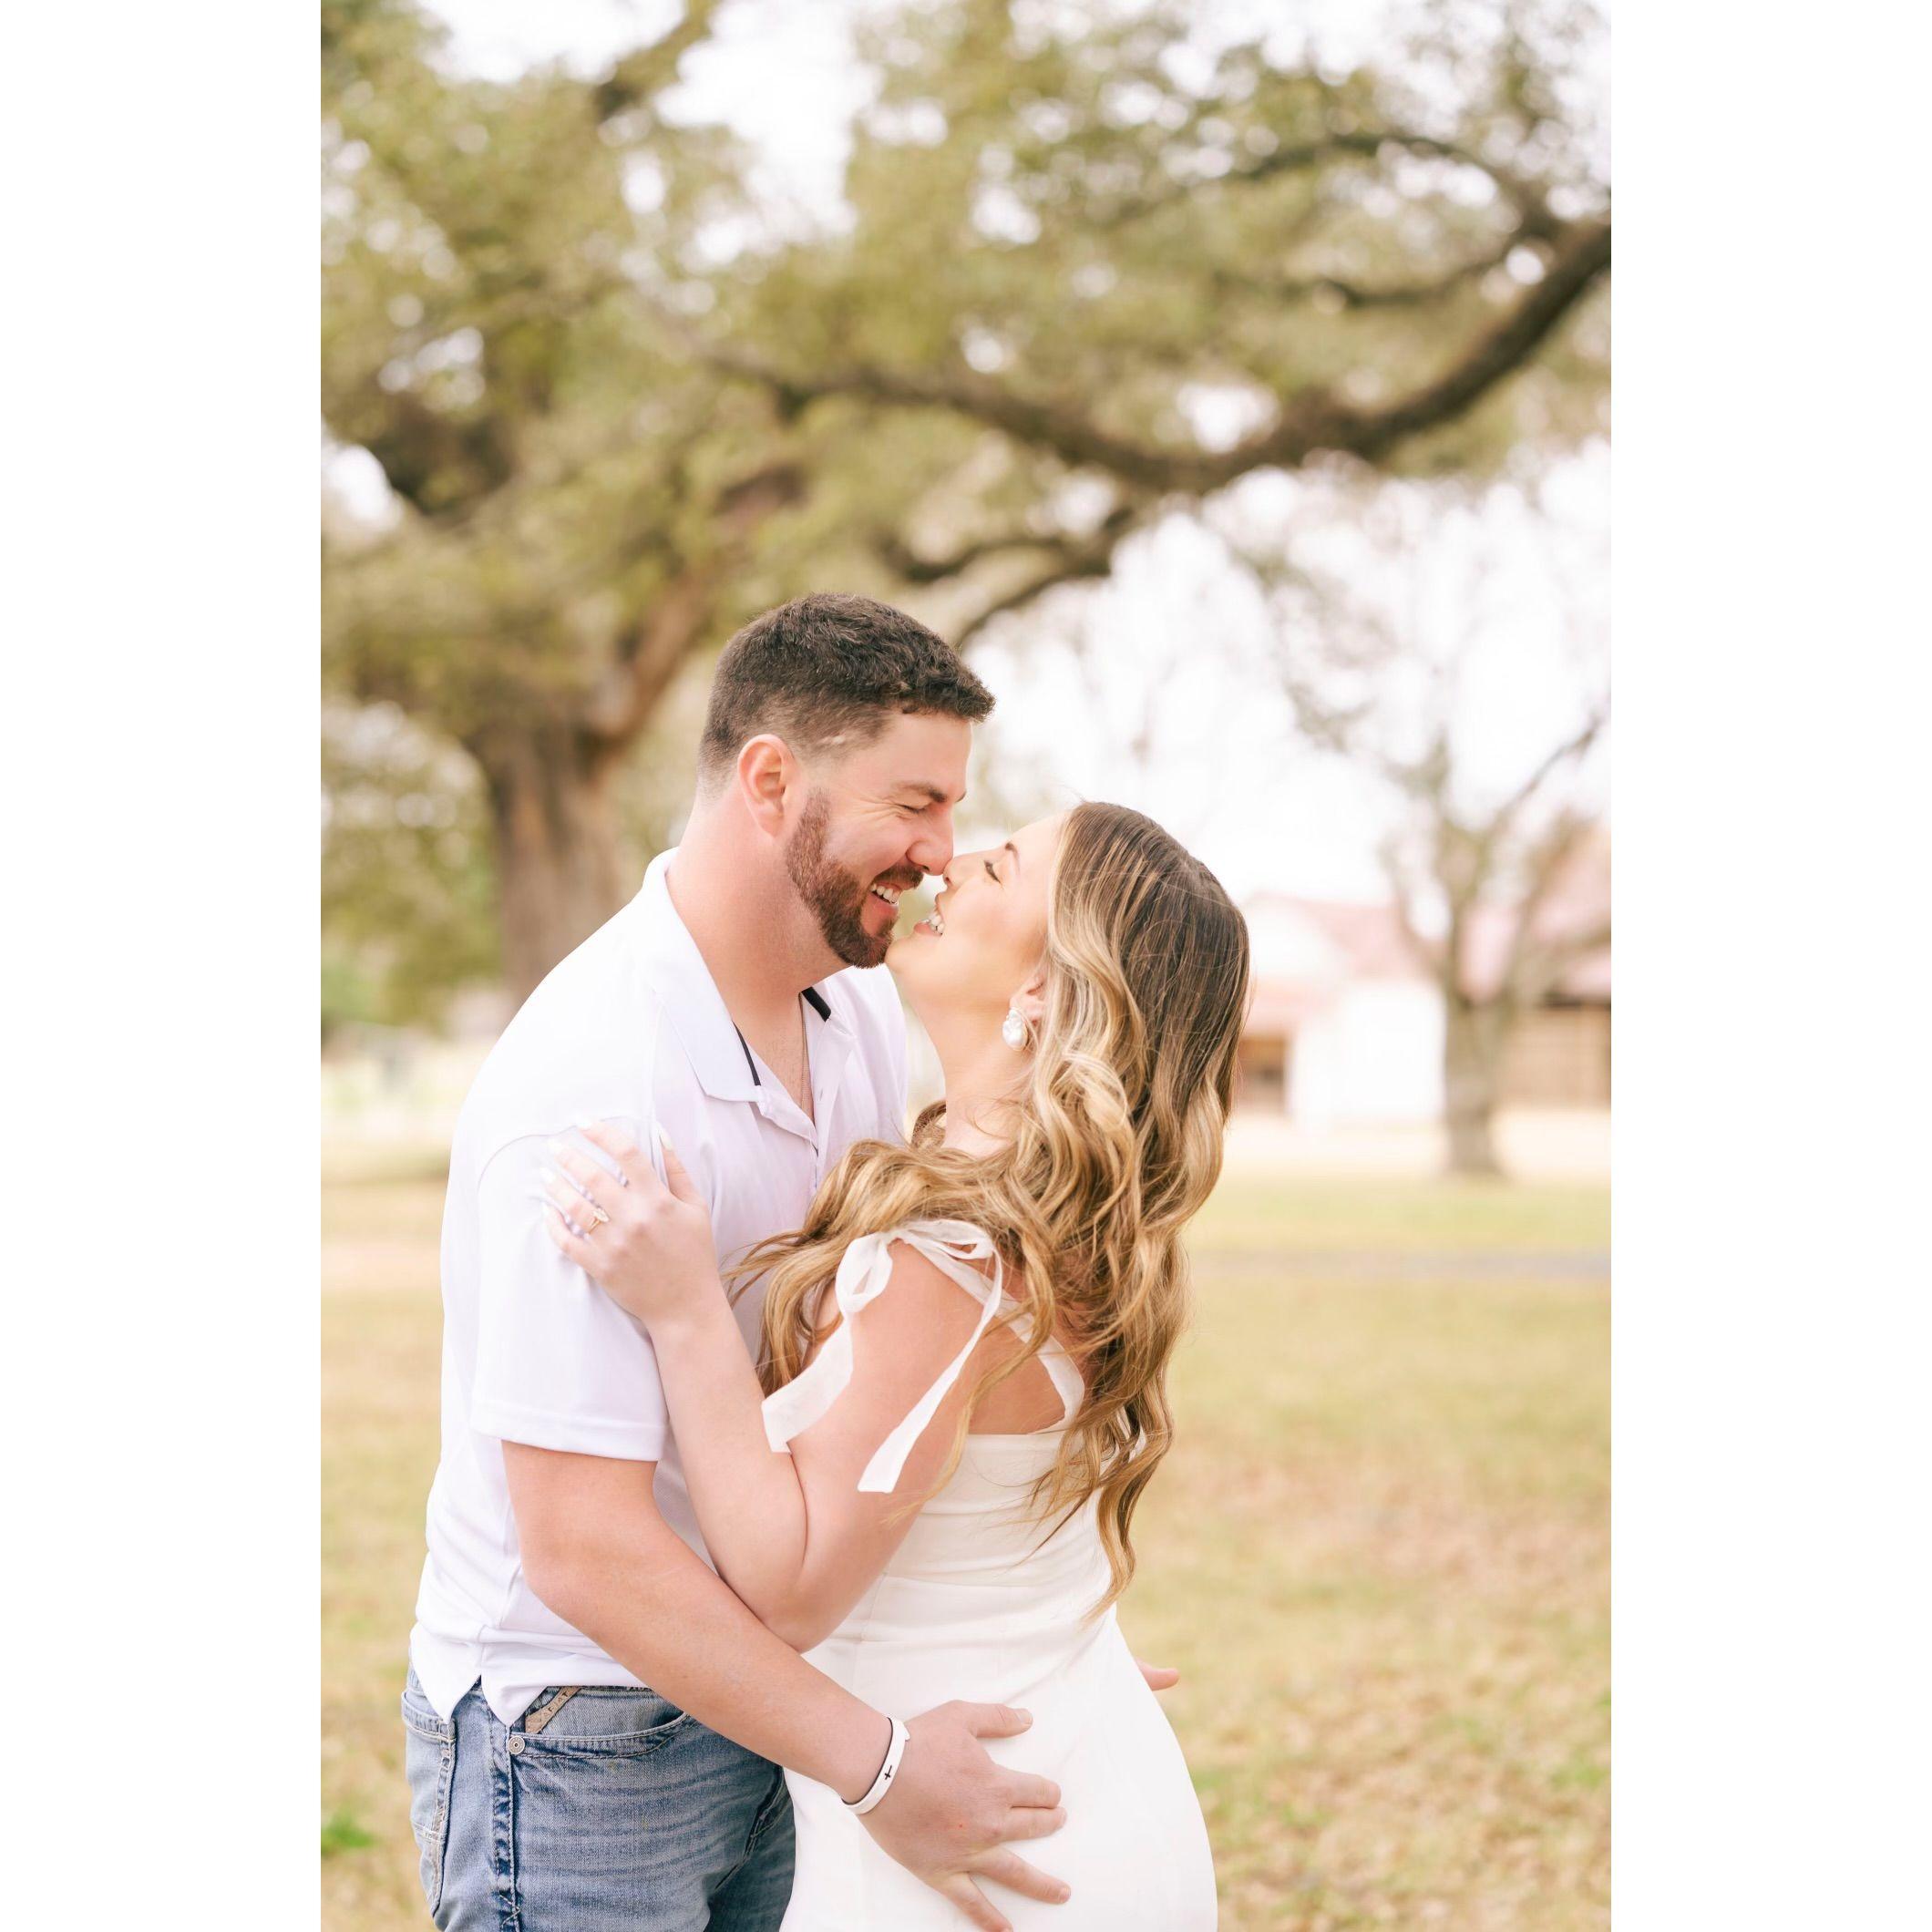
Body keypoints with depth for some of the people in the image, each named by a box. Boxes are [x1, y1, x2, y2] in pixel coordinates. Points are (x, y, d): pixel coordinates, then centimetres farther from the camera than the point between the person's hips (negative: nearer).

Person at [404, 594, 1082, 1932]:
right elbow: (583, 1545, -27)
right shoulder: (596, 1088, -26)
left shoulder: (863, 1011, 1)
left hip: (758, 1700, 7)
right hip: (577, 1744, -7)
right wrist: (874, 1761, -26)